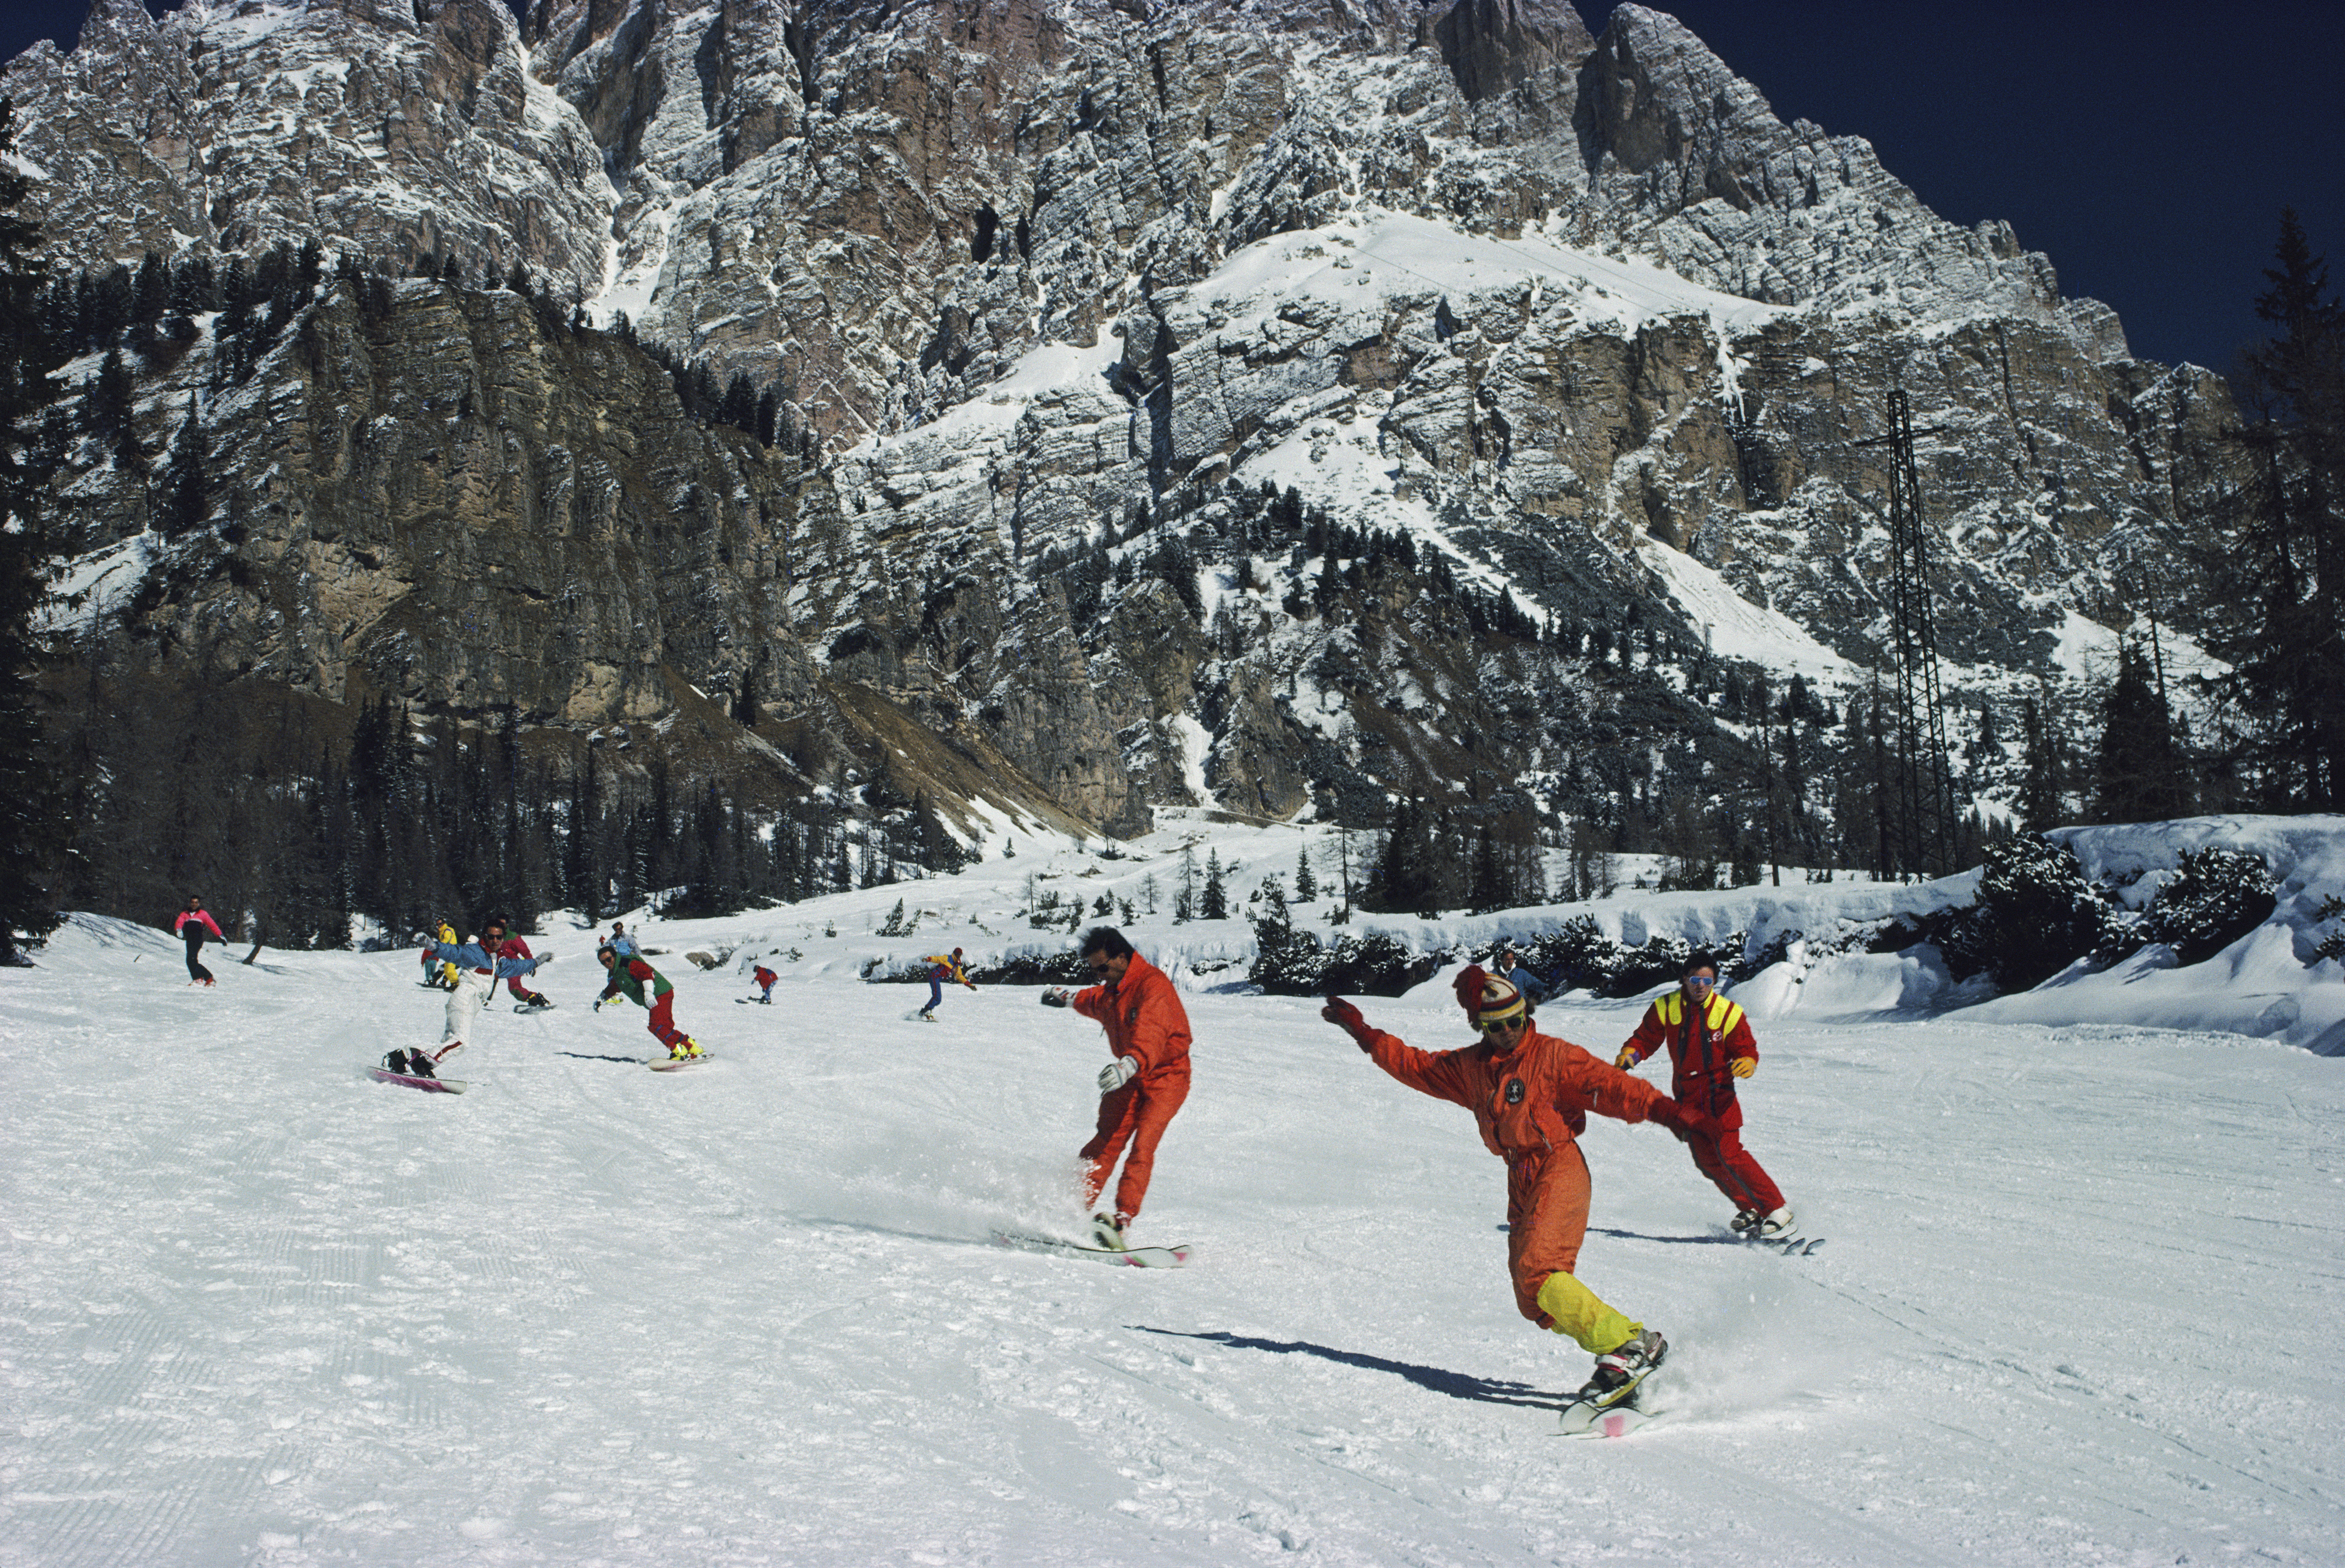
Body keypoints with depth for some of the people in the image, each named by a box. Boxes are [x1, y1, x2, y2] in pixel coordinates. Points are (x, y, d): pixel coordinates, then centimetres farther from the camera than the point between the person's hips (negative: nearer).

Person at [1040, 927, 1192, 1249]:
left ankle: (1121, 1220, -28)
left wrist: (1130, 1063, -57)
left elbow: (1152, 1031, -40)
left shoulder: (1152, 984, -22)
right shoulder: (1111, 990, 6)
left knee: (1143, 1144, -21)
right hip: (1129, 1075, 6)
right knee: (1109, 1139, -12)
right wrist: (1071, 999, 48)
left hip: (1166, 1075, -6)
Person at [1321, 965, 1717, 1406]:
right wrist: (1363, 1033, 20)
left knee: (1538, 1273, -22)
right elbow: (1415, 1065, 22)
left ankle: (1630, 1343, -18)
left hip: (1560, 1168, -7)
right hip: (1521, 1181, 7)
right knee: (1534, 1303, 1)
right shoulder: (1470, 1067, 12)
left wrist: (1662, 1109, -29)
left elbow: (1608, 1085, -14)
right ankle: (1616, 1350, 7)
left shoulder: (1553, 1055, -5)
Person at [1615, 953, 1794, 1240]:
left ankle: (1778, 1211, -12)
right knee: (1708, 1162, 4)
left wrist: (1747, 1063, -27)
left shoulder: (1728, 1012, -7)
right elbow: (1645, 1038, 6)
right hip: (1687, 1097, 4)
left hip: (1719, 1094, -4)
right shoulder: (1666, 1009, -1)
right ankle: (1750, 1211, 19)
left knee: (1730, 1154, -16)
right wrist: (1630, 1054, -15)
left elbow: (1746, 1049, -4)